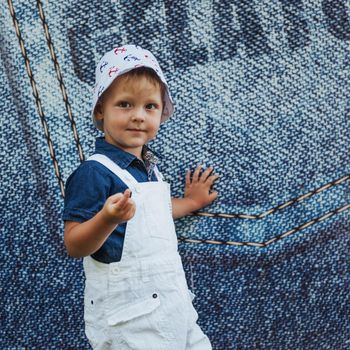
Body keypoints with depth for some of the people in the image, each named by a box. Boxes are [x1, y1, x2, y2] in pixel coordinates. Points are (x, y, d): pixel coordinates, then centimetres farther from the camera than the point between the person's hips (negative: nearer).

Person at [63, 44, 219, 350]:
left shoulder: (148, 165, 9)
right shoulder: (94, 172, -19)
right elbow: (74, 246, -21)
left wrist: (190, 203, 37)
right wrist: (108, 218, -37)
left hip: (169, 301, 9)